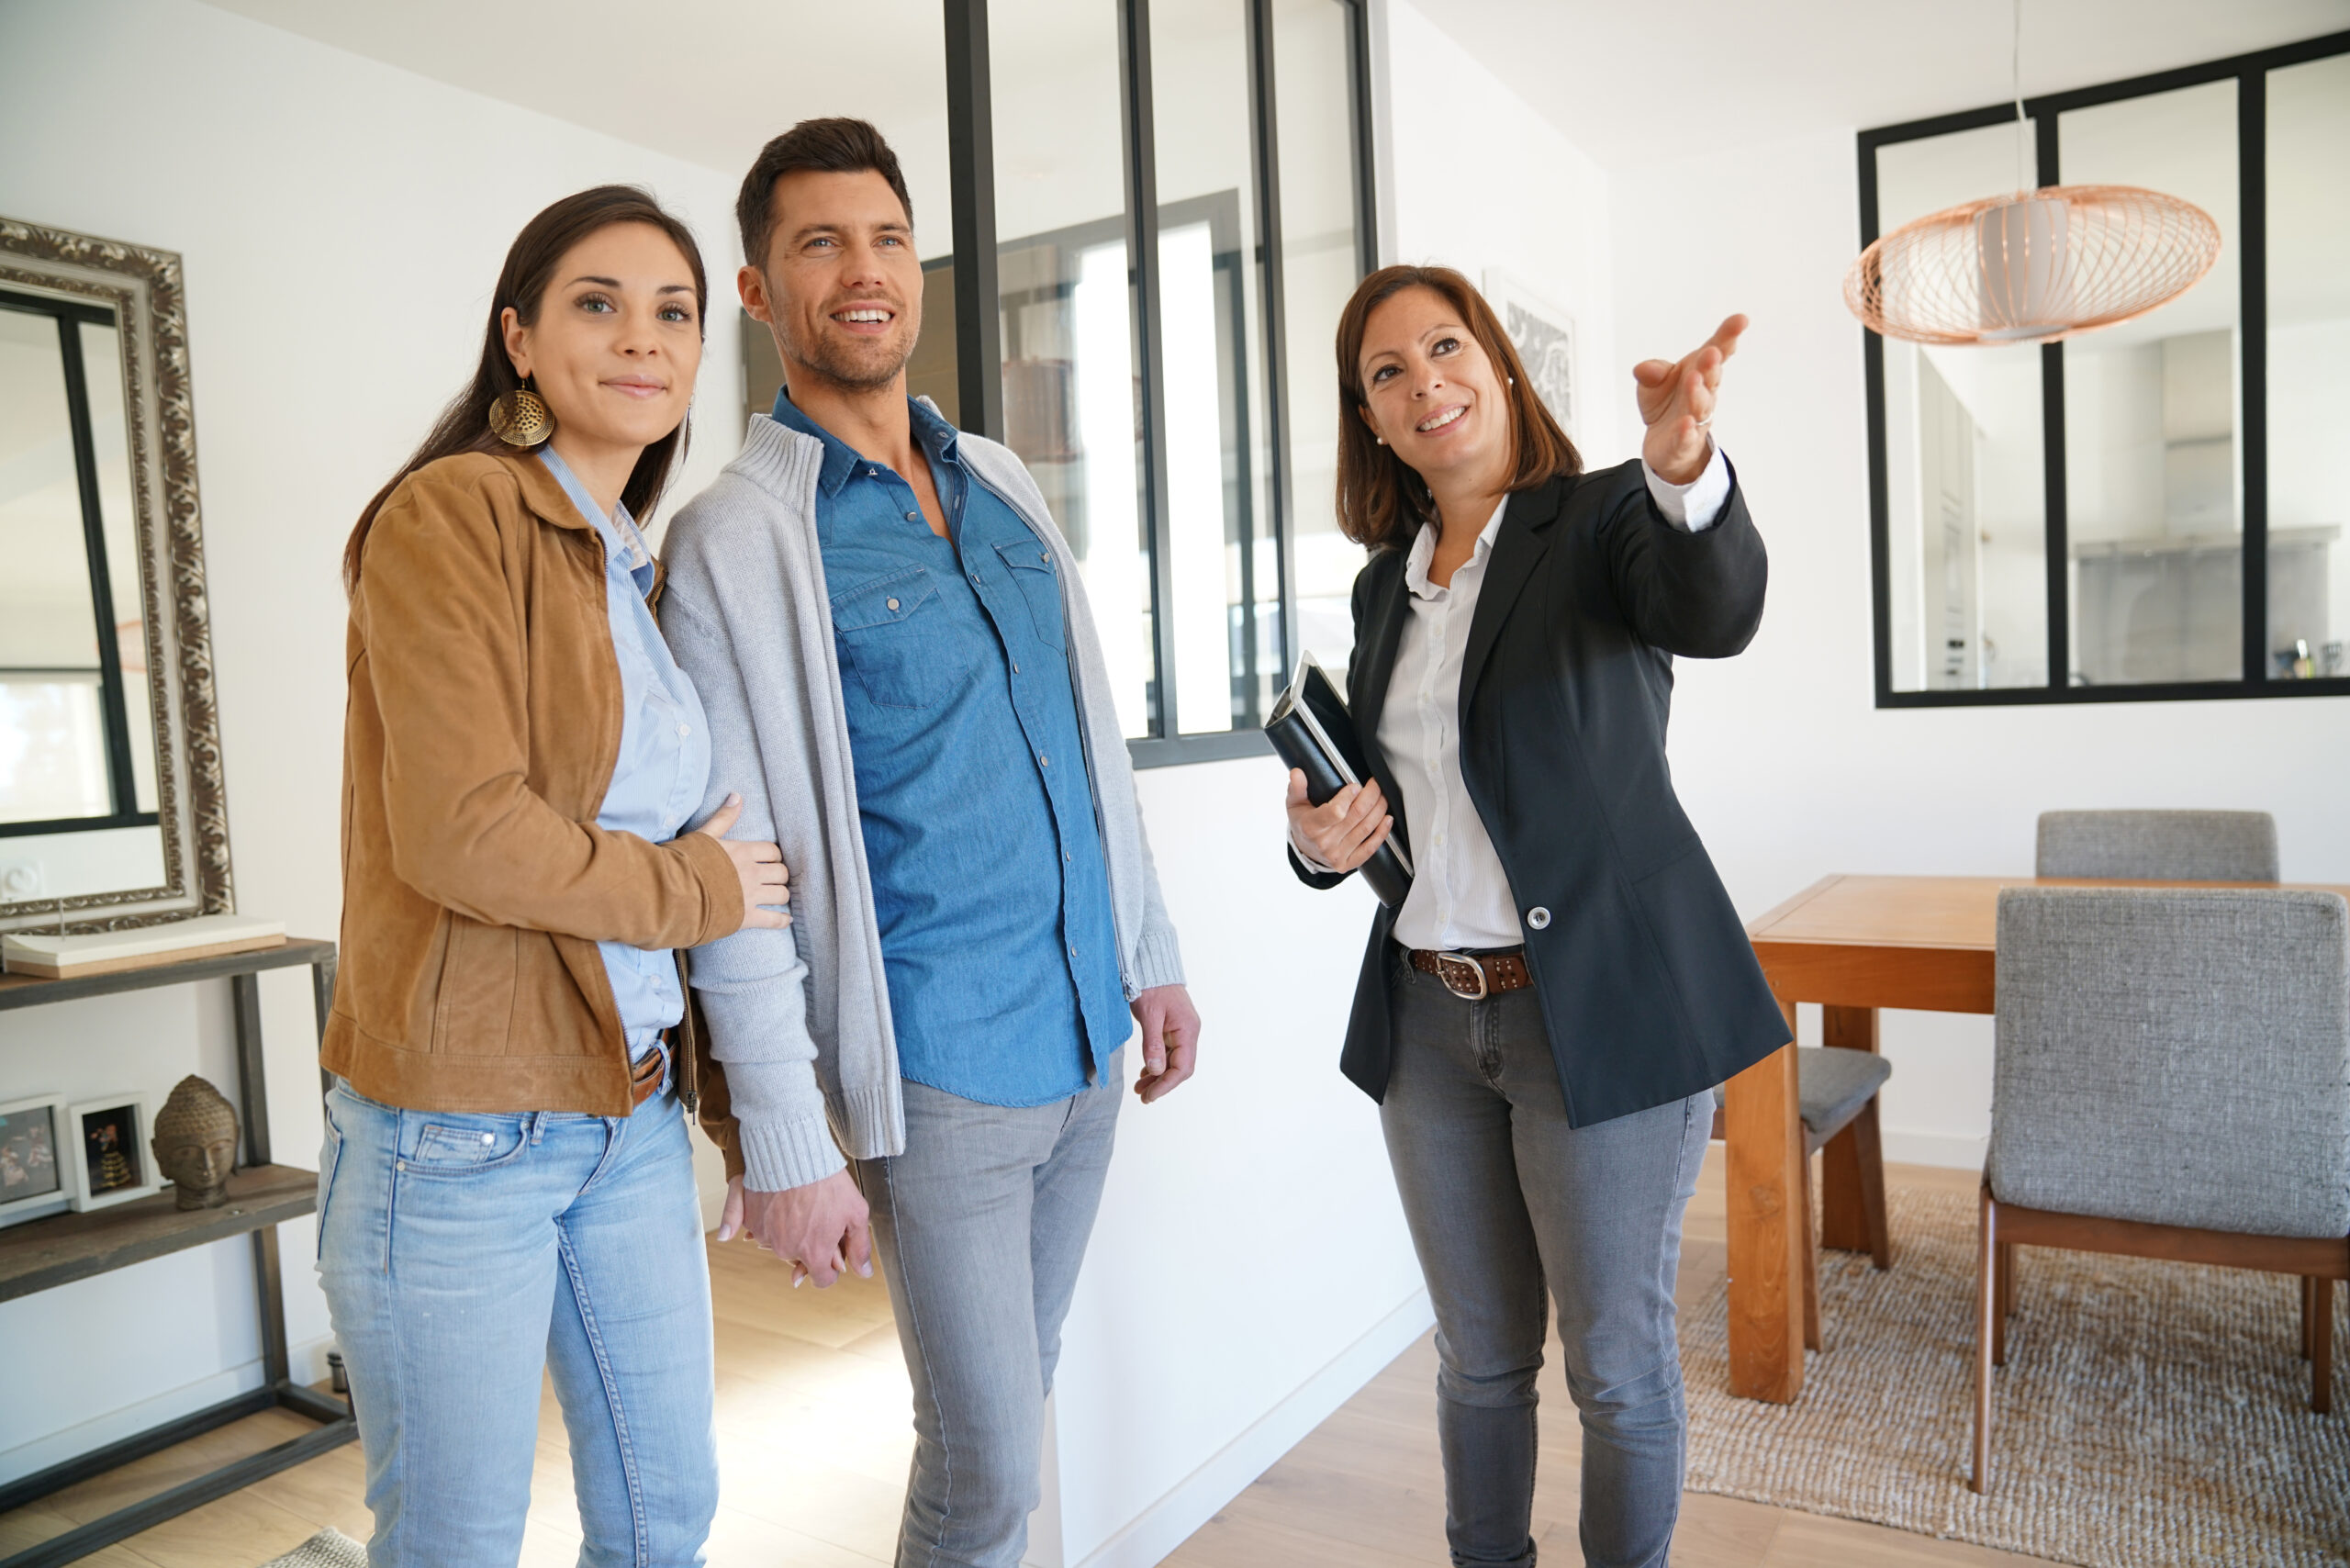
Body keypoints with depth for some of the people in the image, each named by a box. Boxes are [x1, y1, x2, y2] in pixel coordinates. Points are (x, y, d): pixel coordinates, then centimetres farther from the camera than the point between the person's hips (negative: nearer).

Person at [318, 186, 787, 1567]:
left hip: (633, 1115, 7)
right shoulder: (452, 515, -11)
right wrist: (690, 888, -8)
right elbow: (460, 832, -22)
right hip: (458, 1131, -7)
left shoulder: (637, 573, 12)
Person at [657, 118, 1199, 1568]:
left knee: (1010, 1406, 20)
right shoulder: (737, 540, -10)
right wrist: (784, 1148, -14)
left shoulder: (1003, 484, 10)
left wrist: (1152, 954, 12)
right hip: (938, 1067, -6)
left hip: (1088, 1035, 6)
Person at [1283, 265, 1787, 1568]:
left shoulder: (1605, 519, -6)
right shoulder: (1386, 582, 10)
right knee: (1479, 1358, 18)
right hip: (1429, 1018, 5)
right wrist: (1319, 841, -5)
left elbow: (1715, 612, -29)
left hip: (1600, 1011, -5)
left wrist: (1683, 466, -49)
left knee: (1616, 1362, 10)